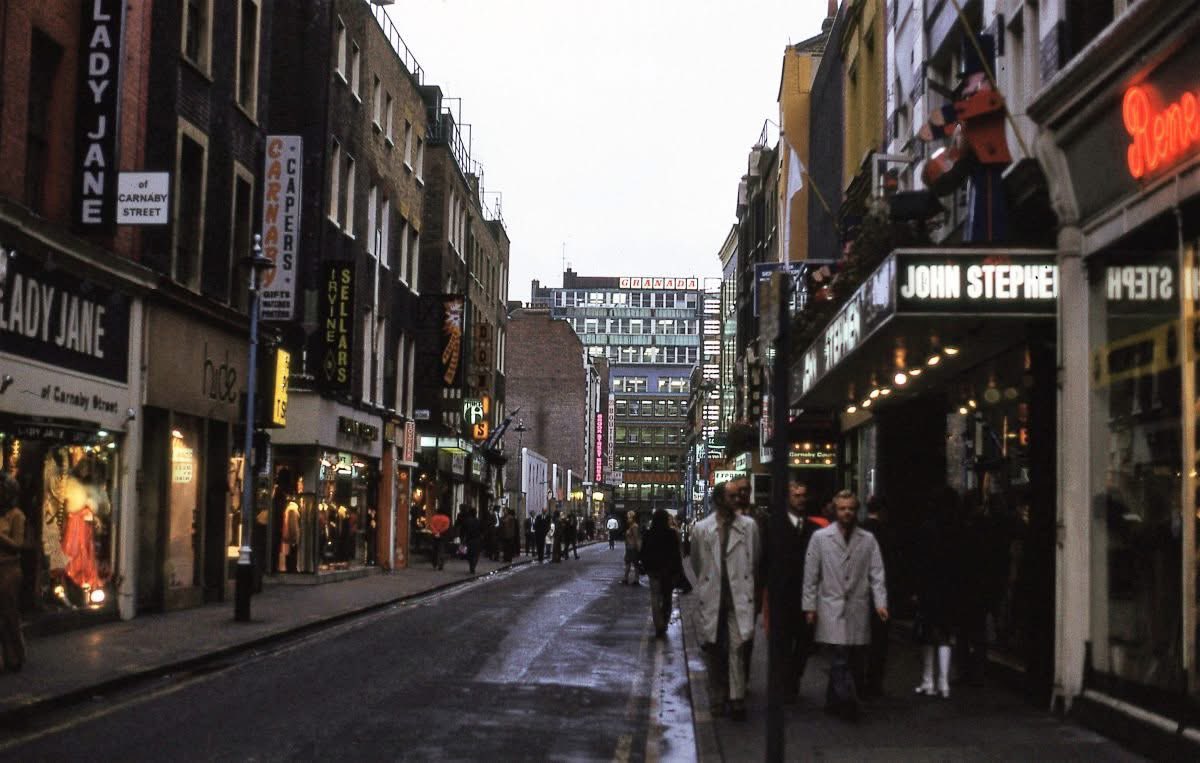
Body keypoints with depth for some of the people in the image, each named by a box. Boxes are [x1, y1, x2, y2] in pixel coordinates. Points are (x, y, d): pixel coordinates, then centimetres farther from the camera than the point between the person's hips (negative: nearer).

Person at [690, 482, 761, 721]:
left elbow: (755, 560, 9)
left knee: (736, 647, -11)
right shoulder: (701, 529, 0)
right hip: (711, 600, 2)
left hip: (739, 598, -1)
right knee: (713, 650, 9)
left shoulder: (748, 526, -1)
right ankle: (717, 701, 20)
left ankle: (737, 699, -10)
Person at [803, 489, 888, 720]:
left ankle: (833, 701, 18)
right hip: (832, 608, -2)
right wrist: (810, 606, 0)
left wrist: (880, 602, -7)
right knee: (842, 656, -13)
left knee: (843, 658, 4)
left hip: (857, 608, 2)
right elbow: (811, 575, 4)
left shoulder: (868, 540, 9)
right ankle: (848, 701, -14)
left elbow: (876, 574, 5)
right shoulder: (820, 537, 4)